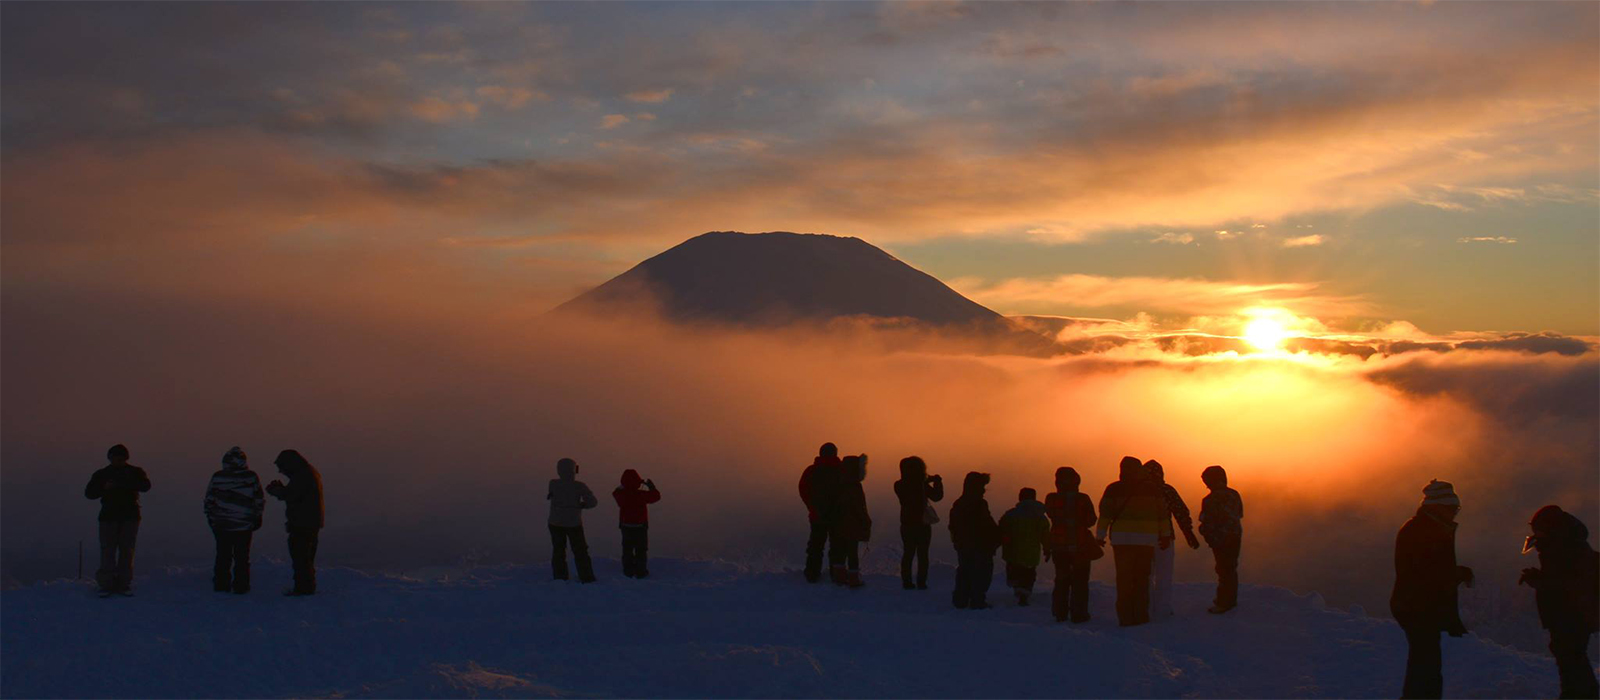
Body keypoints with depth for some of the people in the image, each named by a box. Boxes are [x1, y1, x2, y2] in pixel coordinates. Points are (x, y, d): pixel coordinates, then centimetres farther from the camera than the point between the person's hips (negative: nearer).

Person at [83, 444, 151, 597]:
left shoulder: (135, 472, 6)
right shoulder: (101, 474, 11)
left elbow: (145, 485, -13)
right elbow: (89, 492, 6)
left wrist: (123, 483, -25)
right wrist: (104, 488, -13)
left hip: (130, 516, 0)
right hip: (109, 516, 0)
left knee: (126, 550, 0)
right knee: (107, 551, -7)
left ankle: (124, 585, 4)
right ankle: (107, 585, -6)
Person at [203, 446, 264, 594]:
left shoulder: (217, 476, -4)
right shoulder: (251, 477, -7)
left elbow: (209, 500, 3)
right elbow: (259, 501, -1)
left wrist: (211, 520, 15)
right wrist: (257, 518, 12)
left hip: (221, 525, 1)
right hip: (244, 525, -1)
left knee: (223, 556, 12)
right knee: (242, 557, 6)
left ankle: (221, 584, 13)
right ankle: (240, 586, 5)